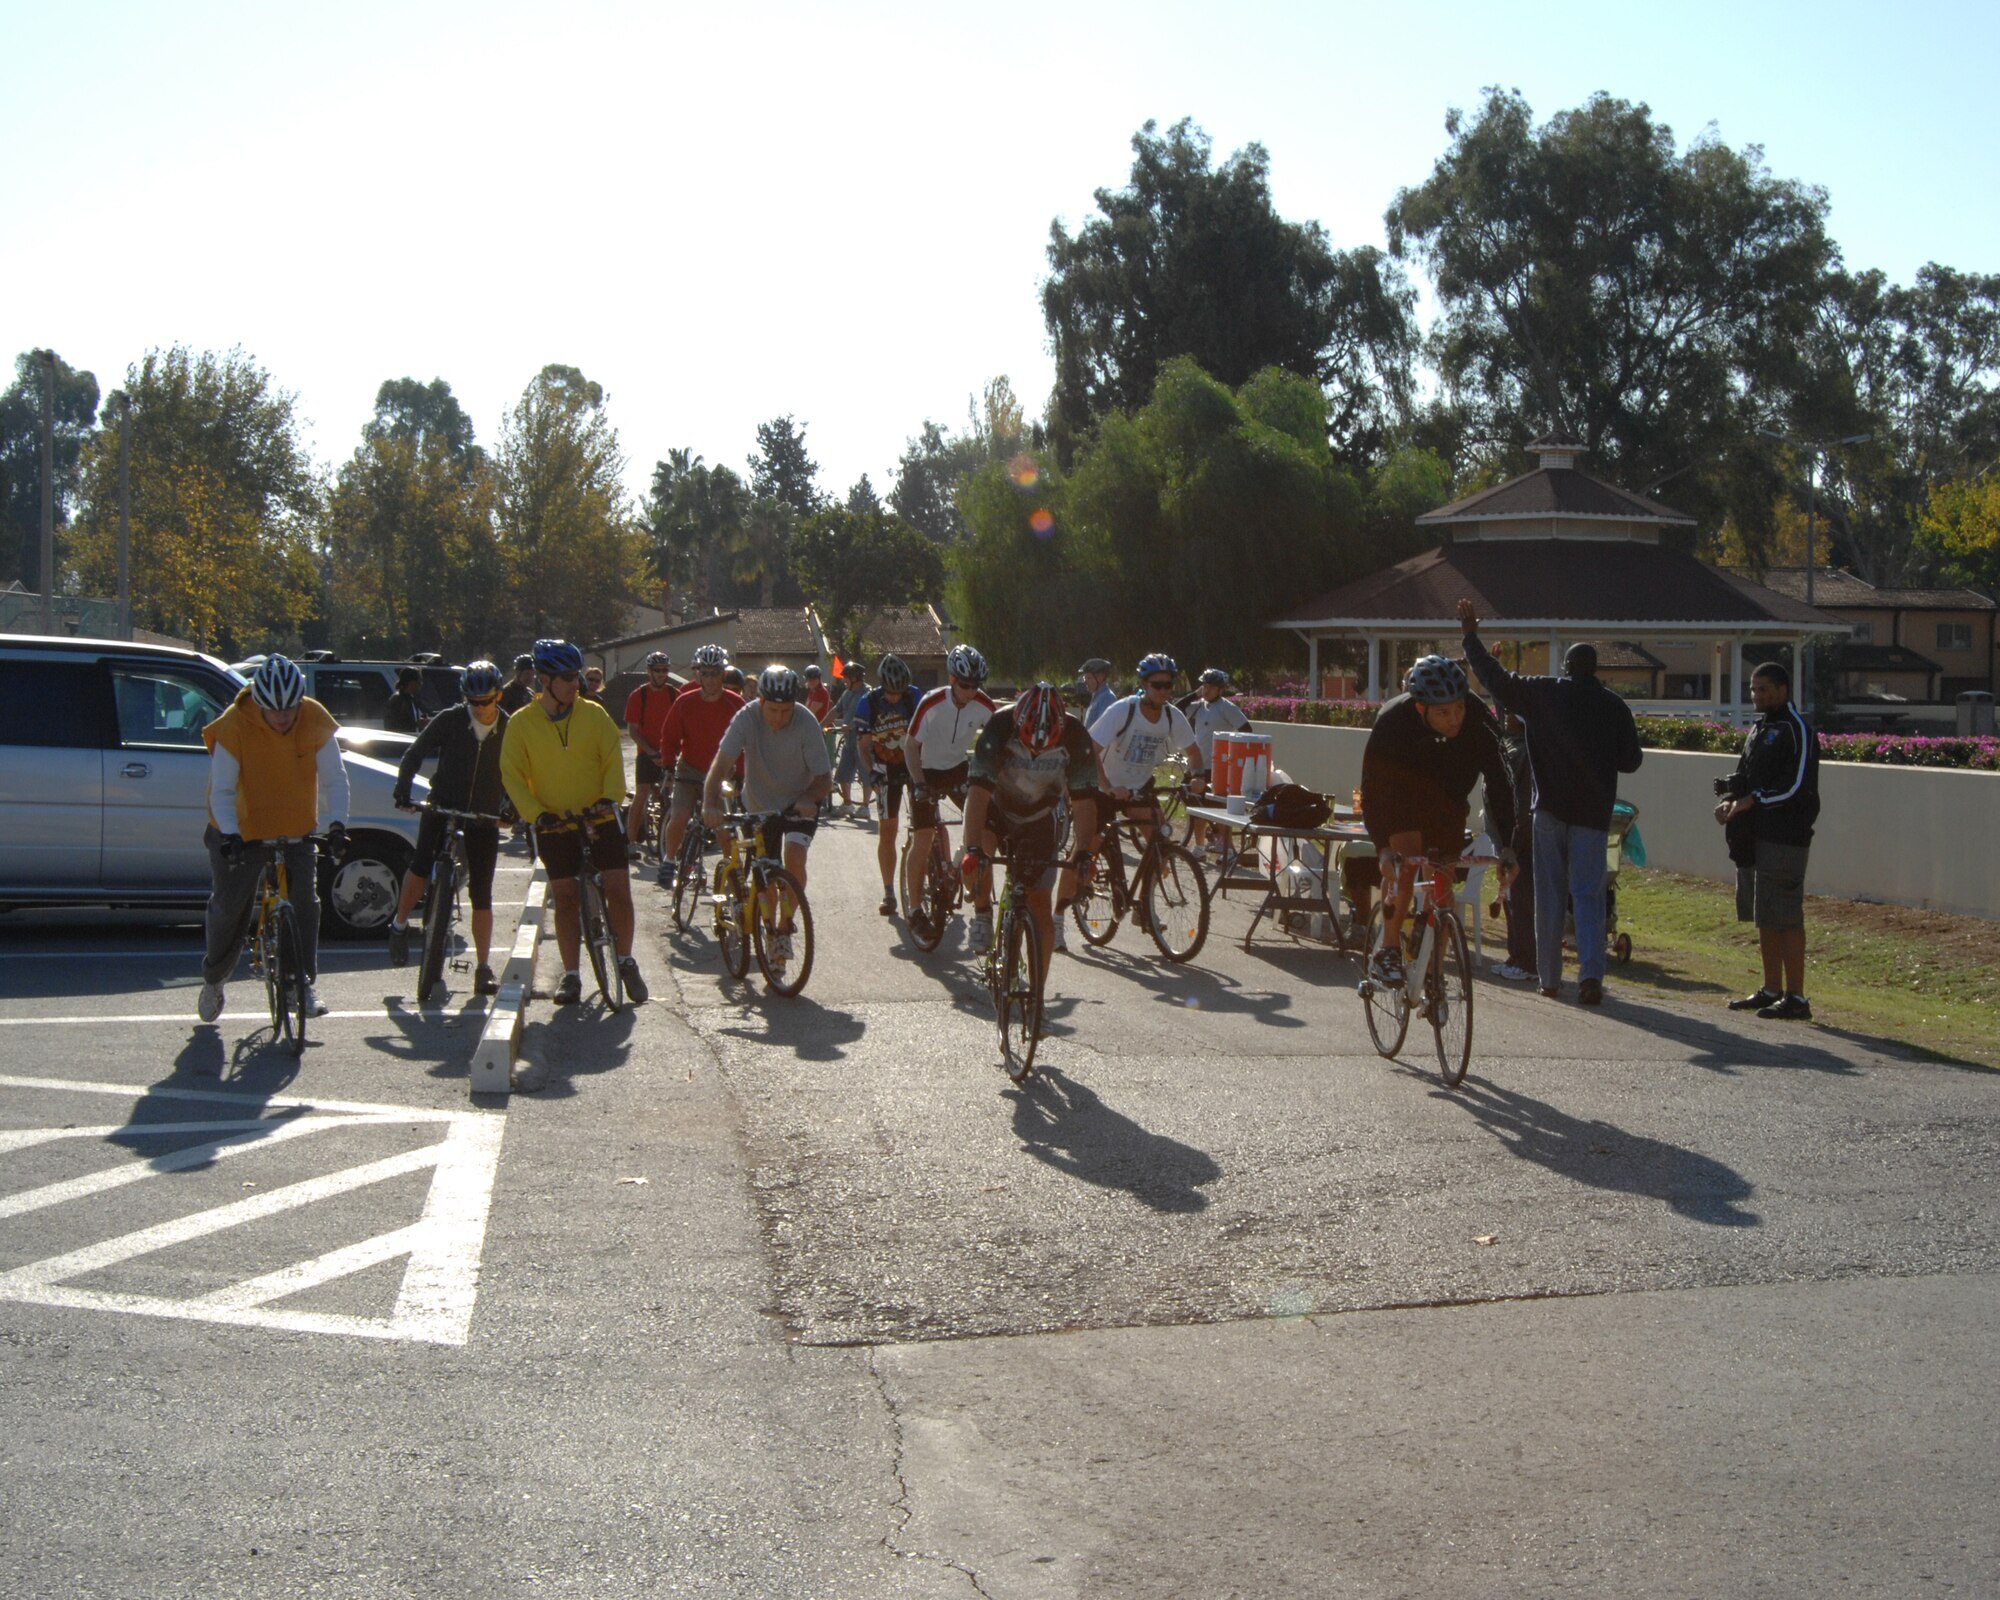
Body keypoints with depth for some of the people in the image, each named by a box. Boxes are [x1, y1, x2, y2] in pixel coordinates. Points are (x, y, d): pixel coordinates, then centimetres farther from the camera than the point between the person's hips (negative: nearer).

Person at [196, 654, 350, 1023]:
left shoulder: (316, 722, -14)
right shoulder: (234, 727, -21)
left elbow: (334, 778, -10)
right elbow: (222, 791, -18)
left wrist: (336, 825, -25)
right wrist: (229, 836, -32)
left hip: (296, 830, 2)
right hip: (240, 831, -2)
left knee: (304, 899, -14)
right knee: (228, 908, 1)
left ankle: (306, 983, -3)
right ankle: (213, 979, 25)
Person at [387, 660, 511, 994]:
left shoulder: (509, 730, 0)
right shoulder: (448, 720, -4)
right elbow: (414, 754, 2)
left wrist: (512, 809, -7)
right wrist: (403, 790, -12)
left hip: (484, 819, 1)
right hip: (442, 807, -1)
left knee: (481, 894, 0)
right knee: (422, 864, -25)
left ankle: (483, 969, 6)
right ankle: (399, 925, 0)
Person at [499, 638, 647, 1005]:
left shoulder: (593, 714, -1)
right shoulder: (521, 724, -4)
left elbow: (613, 758, -1)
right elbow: (513, 776, -4)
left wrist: (610, 796, -18)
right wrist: (537, 814, -17)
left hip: (600, 820, 1)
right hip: (554, 825, 0)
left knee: (619, 892, -3)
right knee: (566, 899, 2)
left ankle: (626, 962, 15)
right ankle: (570, 975, 12)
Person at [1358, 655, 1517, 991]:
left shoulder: (1479, 722, -29)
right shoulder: (1392, 721, -34)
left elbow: (1499, 782, -25)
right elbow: (1373, 789, -33)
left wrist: (1506, 845, -33)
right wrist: (1383, 846, -45)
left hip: (1447, 803, 3)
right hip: (1400, 797, -3)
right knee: (1404, 860, -26)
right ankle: (1388, 953, -17)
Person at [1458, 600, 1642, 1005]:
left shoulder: (1544, 693, -1)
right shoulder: (1615, 706, 2)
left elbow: (1496, 679, 3)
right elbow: (1631, 760, 8)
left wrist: (1471, 637, 13)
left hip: (1551, 807, 0)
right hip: (1593, 812, 0)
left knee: (1549, 894, 8)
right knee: (1588, 895, 0)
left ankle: (1550, 978, 12)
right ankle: (1591, 973, -16)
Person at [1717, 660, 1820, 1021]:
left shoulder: (1797, 730, -8)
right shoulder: (1757, 730, 19)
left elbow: (1796, 786, -16)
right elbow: (1743, 778, 23)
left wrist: (1751, 801, -15)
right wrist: (1730, 800, 3)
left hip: (1784, 838, -9)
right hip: (1753, 836, 9)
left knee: (1785, 917, -10)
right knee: (1765, 918, 12)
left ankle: (1796, 998, -8)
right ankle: (1771, 990, 19)